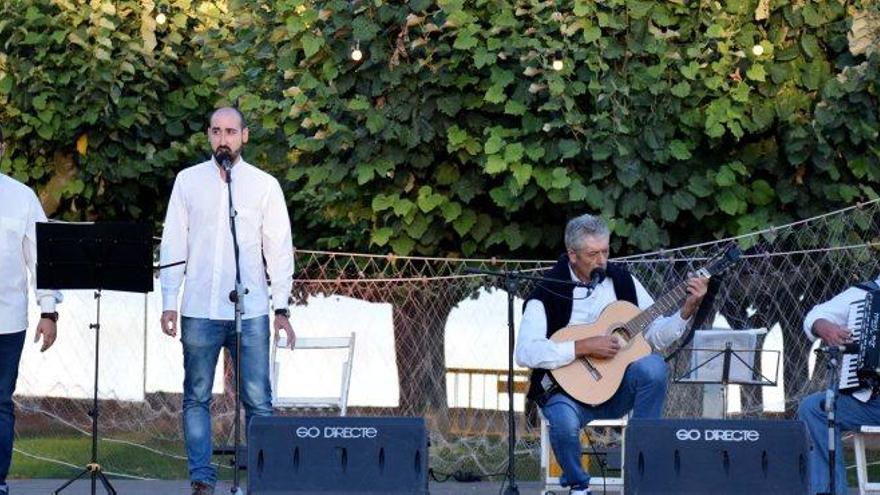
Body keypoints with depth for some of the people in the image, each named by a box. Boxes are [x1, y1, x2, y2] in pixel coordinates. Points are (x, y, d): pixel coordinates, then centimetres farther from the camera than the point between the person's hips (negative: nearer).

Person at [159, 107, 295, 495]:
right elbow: (173, 244, 7)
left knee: (258, 401, -4)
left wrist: (282, 307, -1)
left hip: (250, 311, -1)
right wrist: (169, 302, 0)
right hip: (200, 311, 1)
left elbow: (279, 249, 5)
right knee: (196, 399, 3)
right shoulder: (188, 180, 7)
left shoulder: (265, 185, 5)